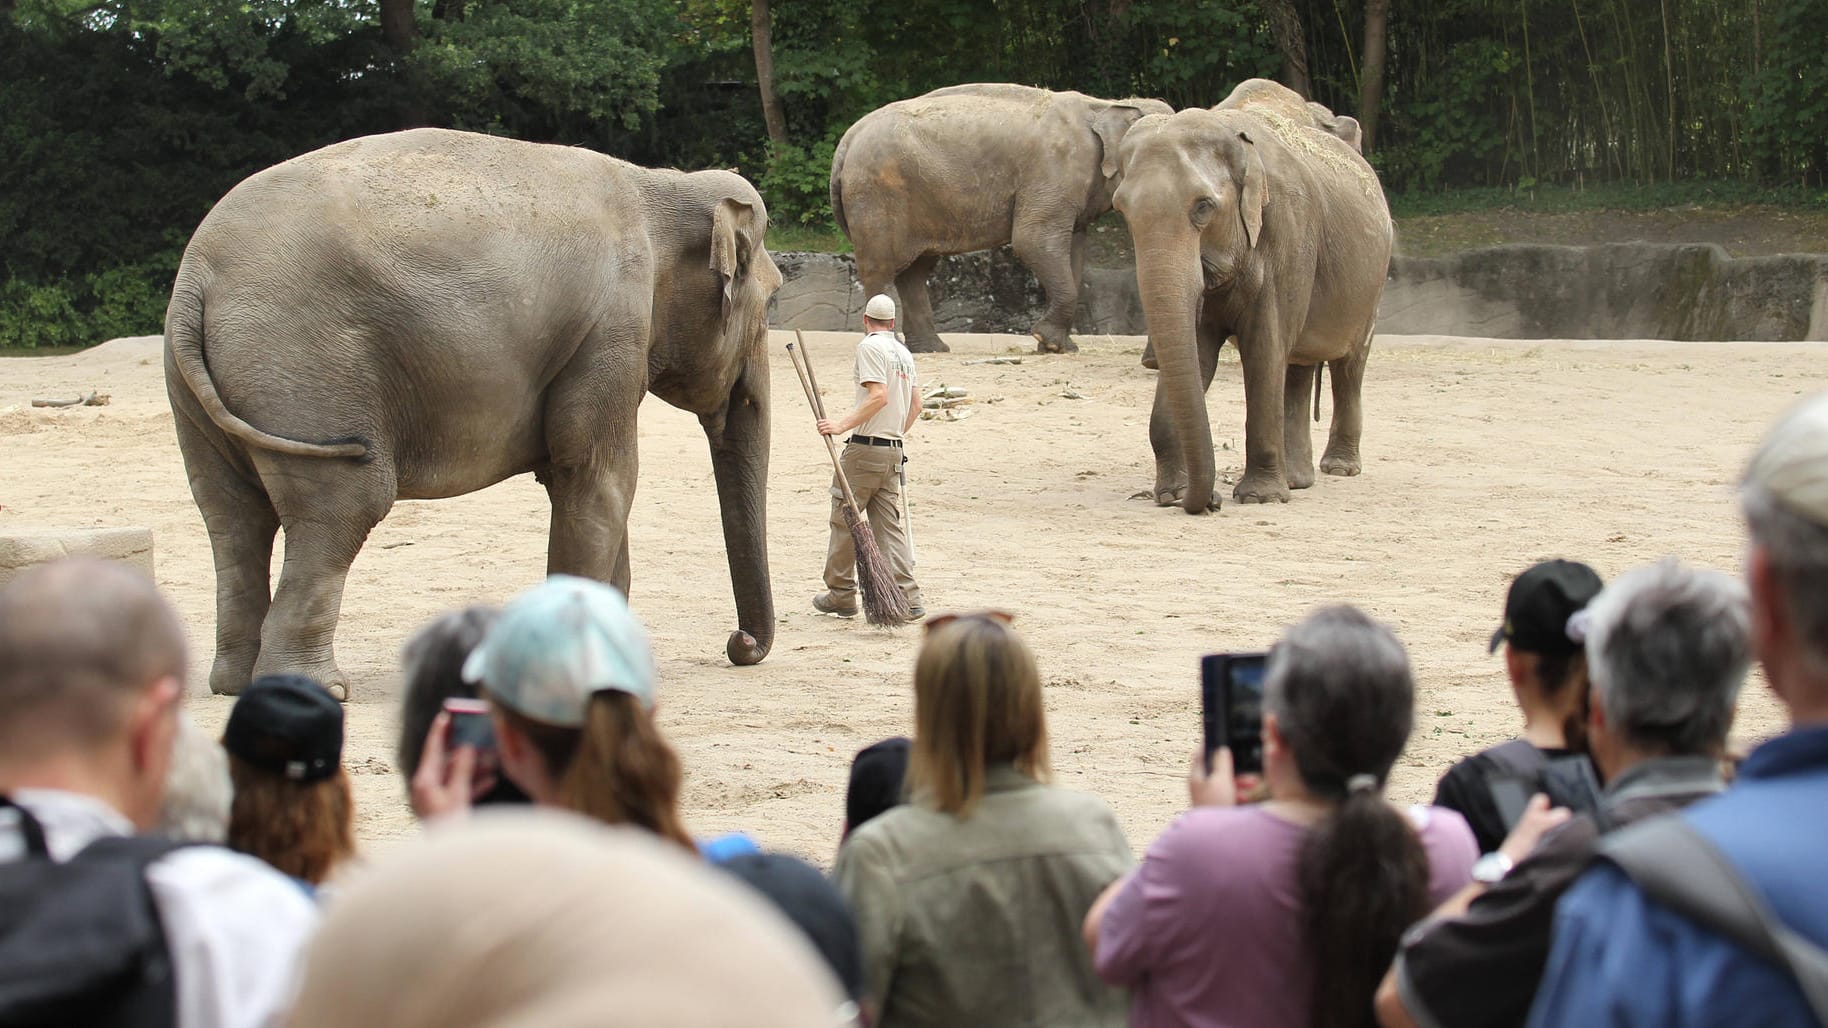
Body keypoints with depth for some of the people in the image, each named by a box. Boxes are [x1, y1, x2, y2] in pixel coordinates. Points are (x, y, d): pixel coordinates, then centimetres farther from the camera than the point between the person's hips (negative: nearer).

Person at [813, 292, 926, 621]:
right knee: (890, 525, 7)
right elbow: (915, 405, 18)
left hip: (865, 448, -8)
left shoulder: (869, 346, -9)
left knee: (844, 519, 4)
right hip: (893, 450, 8)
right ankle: (907, 598, -1)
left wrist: (841, 425, -21)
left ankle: (840, 594, 9)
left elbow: (879, 396, -19)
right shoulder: (904, 353, 15)